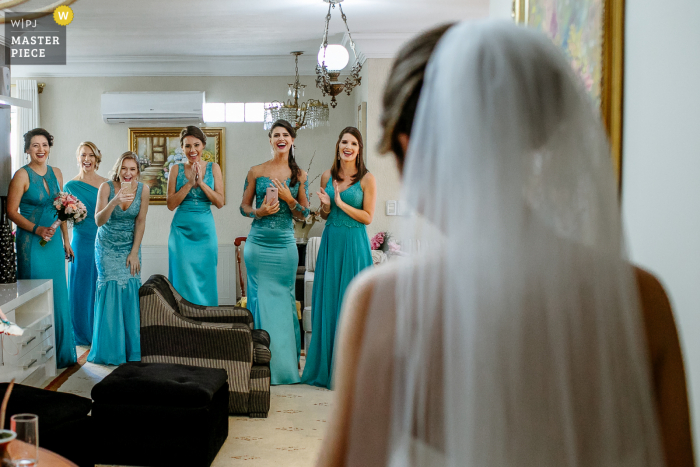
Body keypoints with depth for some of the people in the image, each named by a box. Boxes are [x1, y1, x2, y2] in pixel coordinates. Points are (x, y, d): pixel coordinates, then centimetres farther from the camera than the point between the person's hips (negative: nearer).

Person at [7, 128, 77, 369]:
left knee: (58, 294, 10)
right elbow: (12, 211, -10)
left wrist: (66, 240, 14)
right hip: (31, 241, -6)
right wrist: (37, 230, -20)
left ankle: (60, 352, 22)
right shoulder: (22, 175, -9)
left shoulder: (56, 173, 9)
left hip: (53, 241, 6)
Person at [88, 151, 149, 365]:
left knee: (130, 288, -7)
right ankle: (111, 349, 0)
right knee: (111, 287, -9)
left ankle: (131, 348, 4)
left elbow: (140, 222, -4)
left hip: (130, 246, 1)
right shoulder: (106, 187, -14)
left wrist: (134, 252, -7)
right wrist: (114, 201, -38)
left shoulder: (143, 189, -9)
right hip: (107, 246, -1)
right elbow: (99, 221, -21)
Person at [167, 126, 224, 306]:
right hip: (181, 229, 0)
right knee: (183, 280, -1)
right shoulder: (176, 169, 3)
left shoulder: (213, 168, 4)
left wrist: (201, 182, -13)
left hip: (205, 230, 1)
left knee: (205, 280, 4)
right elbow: (171, 204, -4)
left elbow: (220, 202, -3)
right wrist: (189, 183, -12)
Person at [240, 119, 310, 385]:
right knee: (261, 298, 0)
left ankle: (287, 361, 16)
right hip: (258, 244, -1)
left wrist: (288, 198, -11)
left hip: (285, 244, 1)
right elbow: (244, 206, 8)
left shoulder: (299, 175, 7)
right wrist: (259, 211, -12)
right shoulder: (256, 172, 4)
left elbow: (304, 214, 6)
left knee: (285, 298, 5)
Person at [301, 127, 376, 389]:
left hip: (354, 244, -4)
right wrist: (326, 206, -5)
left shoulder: (367, 179, -4)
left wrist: (341, 203, -14)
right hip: (330, 242, 4)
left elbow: (368, 217, -7)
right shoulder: (327, 176, 9)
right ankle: (325, 365, 19)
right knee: (327, 301, 7)